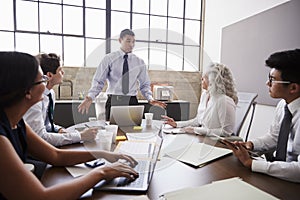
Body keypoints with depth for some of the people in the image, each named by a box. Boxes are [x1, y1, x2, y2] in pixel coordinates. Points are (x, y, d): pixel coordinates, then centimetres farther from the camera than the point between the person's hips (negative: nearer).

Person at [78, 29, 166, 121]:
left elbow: (145, 84, 11)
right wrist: (90, 97, -16)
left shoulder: (139, 62, 9)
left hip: (132, 102, 2)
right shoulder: (108, 59, 2)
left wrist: (150, 99, -7)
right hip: (113, 102, -2)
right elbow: (98, 81, 0)